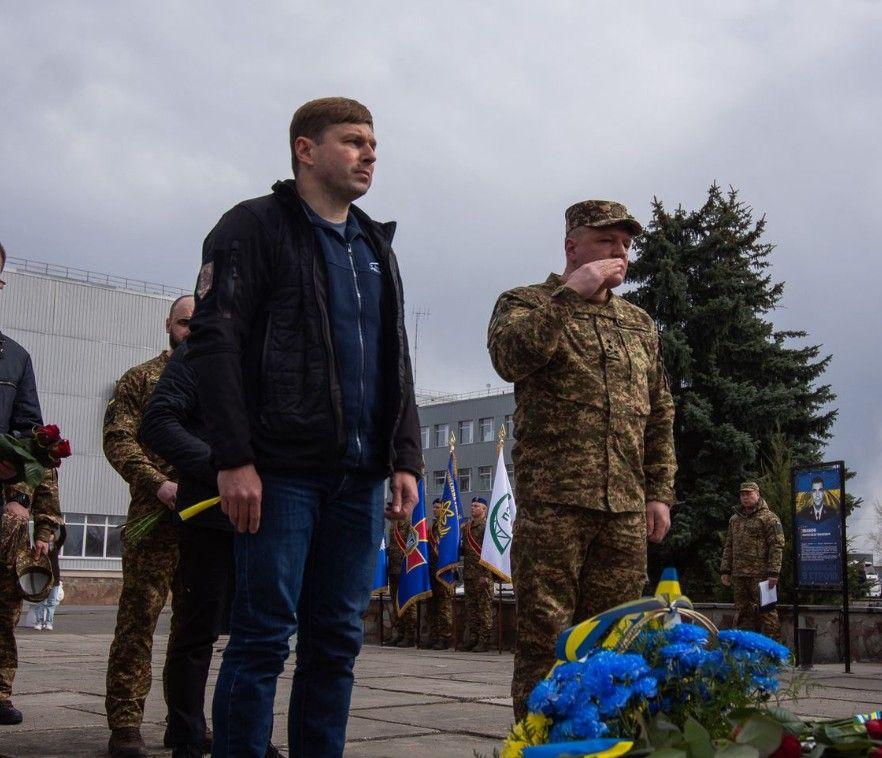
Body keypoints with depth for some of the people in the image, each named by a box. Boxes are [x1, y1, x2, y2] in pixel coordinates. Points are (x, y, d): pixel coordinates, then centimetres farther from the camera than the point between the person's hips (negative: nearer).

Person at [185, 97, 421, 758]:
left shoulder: (376, 246, 21)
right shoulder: (257, 226, 2)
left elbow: (397, 362, 21)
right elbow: (214, 342, -7)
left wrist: (405, 459, 10)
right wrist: (234, 459, -15)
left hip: (360, 477, 6)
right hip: (281, 472, -6)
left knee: (338, 640, 8)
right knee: (264, 635, -3)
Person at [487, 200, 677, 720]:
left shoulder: (640, 324, 21)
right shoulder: (527, 303, 7)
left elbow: (660, 416, 22)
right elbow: (510, 358, -16)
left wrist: (660, 492, 12)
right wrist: (571, 294, -13)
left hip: (626, 507, 5)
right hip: (553, 500, -5)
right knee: (544, 638, -5)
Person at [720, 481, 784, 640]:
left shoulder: (769, 517, -2)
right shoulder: (735, 519, 19)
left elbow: (777, 546, -8)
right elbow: (728, 547, 22)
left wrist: (773, 572, -16)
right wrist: (725, 570, 14)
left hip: (760, 574, -7)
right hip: (738, 575, 7)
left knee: (765, 612, -7)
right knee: (741, 612, 10)